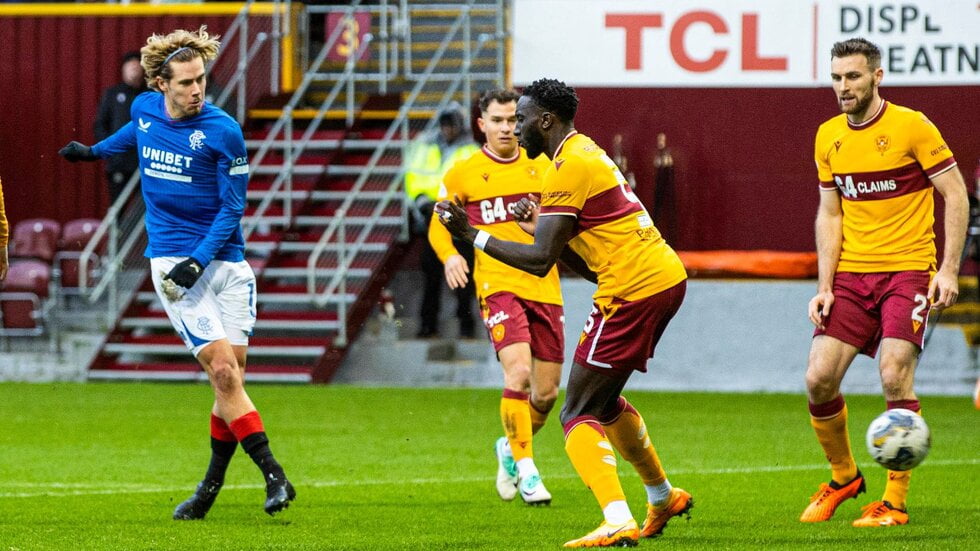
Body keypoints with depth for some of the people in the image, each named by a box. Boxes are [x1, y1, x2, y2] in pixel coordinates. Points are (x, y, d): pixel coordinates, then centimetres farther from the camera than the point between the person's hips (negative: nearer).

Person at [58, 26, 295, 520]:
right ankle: (274, 478, -14)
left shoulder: (223, 131, -9)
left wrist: (199, 260, -18)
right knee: (223, 371, -13)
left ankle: (210, 488, 15)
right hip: (173, 264, 1)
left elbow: (232, 209, -6)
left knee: (231, 378, -2)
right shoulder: (145, 109, 1)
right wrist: (94, 151, 45)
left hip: (225, 262, -1)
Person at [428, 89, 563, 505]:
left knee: (547, 391, 6)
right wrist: (450, 255, -8)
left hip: (544, 287, 4)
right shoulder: (463, 174, 4)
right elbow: (439, 224, 13)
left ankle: (510, 447, 35)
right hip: (497, 286, -4)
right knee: (518, 372, -23)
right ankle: (525, 470, -13)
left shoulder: (542, 167, 10)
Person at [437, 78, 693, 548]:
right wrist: (541, 222, 9)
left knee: (577, 415, -7)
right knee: (603, 400, 28)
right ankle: (662, 497, 40)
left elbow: (540, 260, -17)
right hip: (667, 277, 10)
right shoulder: (587, 153, 19)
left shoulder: (568, 169, -13)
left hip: (633, 292, -10)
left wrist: (471, 235, -12)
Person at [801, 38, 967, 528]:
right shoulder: (828, 137, 7)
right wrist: (825, 285, 3)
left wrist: (949, 270, -12)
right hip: (851, 273, 5)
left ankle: (894, 503, -8)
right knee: (819, 378, -5)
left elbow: (956, 196, -5)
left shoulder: (912, 127, -8)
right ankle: (843, 477, 18)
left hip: (908, 269, -5)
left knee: (894, 377, -17)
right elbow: (830, 214, 12)